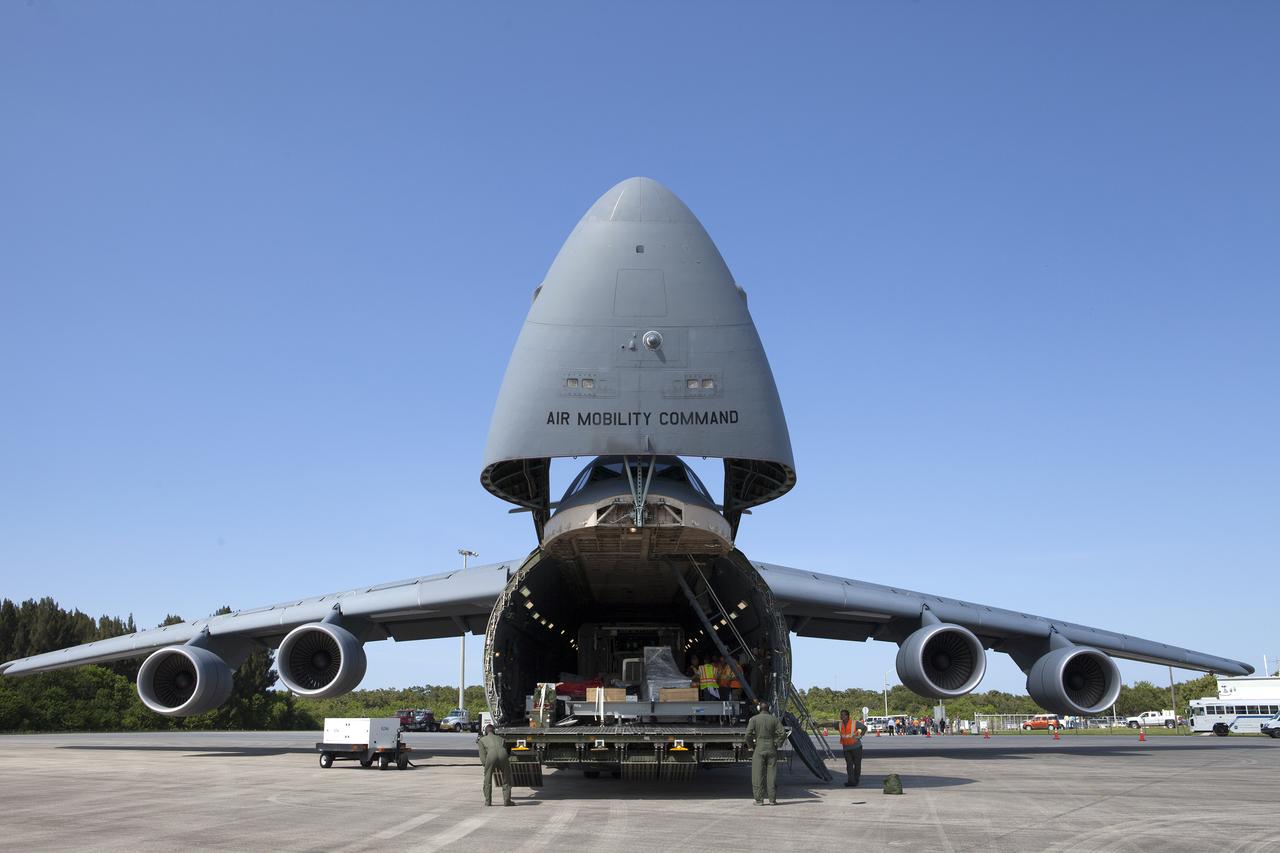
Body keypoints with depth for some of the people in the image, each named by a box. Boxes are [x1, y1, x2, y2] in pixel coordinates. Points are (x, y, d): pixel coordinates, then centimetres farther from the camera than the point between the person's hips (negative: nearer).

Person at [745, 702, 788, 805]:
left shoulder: (754, 719, -1)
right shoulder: (774, 719, 5)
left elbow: (748, 734, -11)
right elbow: (783, 733, -3)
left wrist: (751, 746, 2)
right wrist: (777, 744, 6)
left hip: (759, 749, -2)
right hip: (771, 750, 2)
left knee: (758, 775, 1)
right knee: (772, 774, 5)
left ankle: (759, 800, 0)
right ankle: (772, 799, 5)